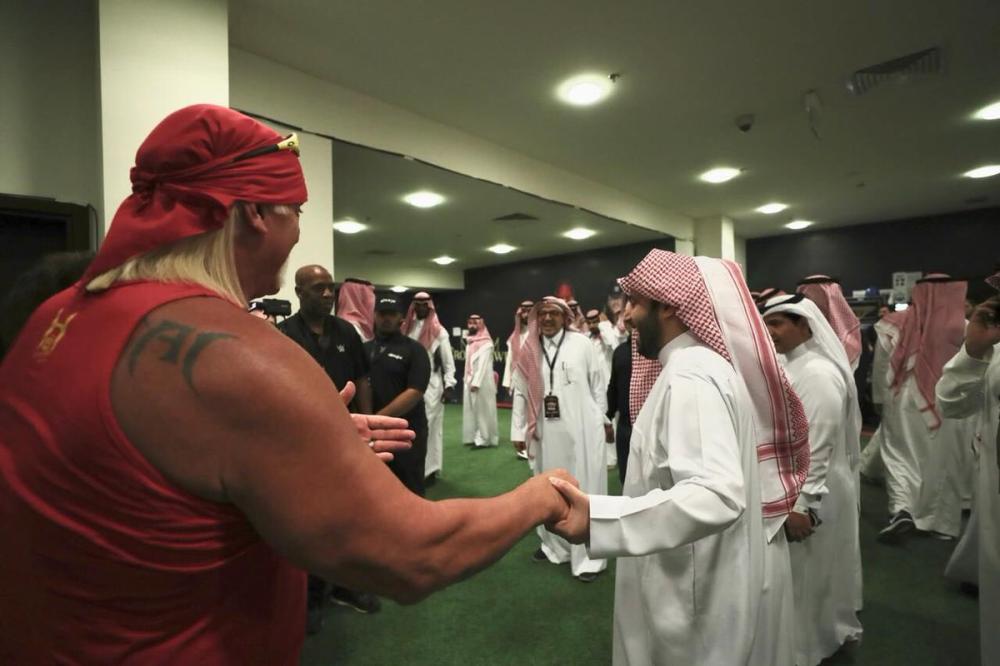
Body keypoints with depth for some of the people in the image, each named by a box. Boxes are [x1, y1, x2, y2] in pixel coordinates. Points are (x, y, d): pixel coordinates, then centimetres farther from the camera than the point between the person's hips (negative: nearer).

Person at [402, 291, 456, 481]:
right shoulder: (406, 329, 10)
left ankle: (429, 469, 11)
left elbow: (448, 361, -1)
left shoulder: (438, 331, -1)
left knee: (429, 426, 1)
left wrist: (449, 384, -8)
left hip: (431, 385, -4)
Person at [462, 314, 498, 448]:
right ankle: (474, 437, 16)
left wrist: (476, 382, -21)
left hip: (481, 382, -8)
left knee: (482, 410, -4)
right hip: (469, 381, 8)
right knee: (471, 410, 9)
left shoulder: (486, 343, -9)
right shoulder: (469, 342, 16)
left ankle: (483, 439, 1)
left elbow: (482, 364, -16)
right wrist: (467, 381, 11)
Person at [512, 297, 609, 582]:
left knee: (585, 488, 5)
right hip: (545, 431, 3)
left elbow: (599, 384, 2)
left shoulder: (582, 343, -3)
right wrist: (519, 429, 5)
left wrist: (600, 419, 3)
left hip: (581, 429, -3)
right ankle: (555, 545, 34)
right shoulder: (529, 350, 3)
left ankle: (588, 556, 18)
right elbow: (521, 392, 5)